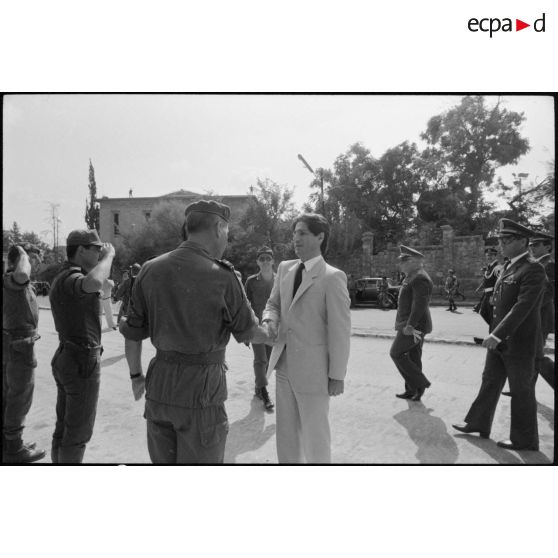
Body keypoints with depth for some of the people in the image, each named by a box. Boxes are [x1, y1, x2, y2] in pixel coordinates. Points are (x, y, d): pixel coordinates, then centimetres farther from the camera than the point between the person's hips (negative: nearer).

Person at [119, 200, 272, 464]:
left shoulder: (150, 270, -1)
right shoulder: (222, 277, -14)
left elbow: (132, 331, 4)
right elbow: (248, 331, -1)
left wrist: (136, 375, 19)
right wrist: (272, 337, 21)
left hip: (159, 385, 5)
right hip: (202, 388, -5)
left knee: (162, 462, 20)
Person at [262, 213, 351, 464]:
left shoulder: (332, 277, -14)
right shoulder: (285, 268, 5)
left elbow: (340, 330, -13)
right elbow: (273, 303, 16)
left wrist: (337, 375, -11)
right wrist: (270, 320, -7)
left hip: (313, 369, -6)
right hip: (285, 365, 6)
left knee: (315, 433, 10)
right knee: (286, 432, 19)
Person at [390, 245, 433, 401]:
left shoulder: (420, 278, -18)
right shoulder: (412, 277, 16)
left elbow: (419, 304, -25)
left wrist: (410, 325, -26)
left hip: (414, 326, -10)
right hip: (412, 325, 10)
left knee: (396, 353, -5)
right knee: (413, 358, 13)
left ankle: (421, 383, 2)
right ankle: (412, 391, 20)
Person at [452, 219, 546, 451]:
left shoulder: (533, 269, -18)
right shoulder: (508, 268, 10)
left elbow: (522, 307, -27)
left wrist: (497, 335, -31)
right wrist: (494, 334, 15)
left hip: (519, 343, -8)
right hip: (499, 339, 9)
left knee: (521, 391, 6)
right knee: (490, 382, 17)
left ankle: (525, 439, 22)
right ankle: (478, 423, 32)